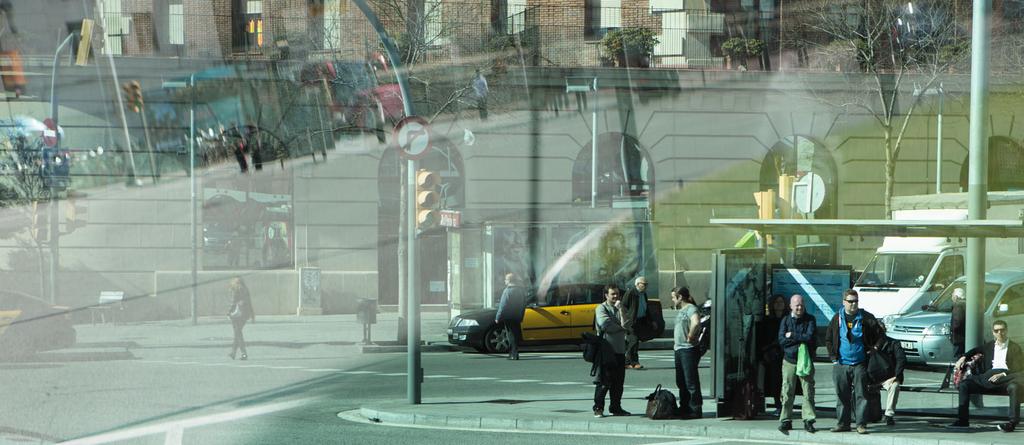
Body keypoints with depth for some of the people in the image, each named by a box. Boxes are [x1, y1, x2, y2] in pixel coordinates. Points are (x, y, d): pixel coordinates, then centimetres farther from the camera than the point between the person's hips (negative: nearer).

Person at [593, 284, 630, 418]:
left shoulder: (620, 309, 16)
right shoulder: (601, 308, -2)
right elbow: (605, 324, -17)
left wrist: (621, 309, -8)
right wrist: (620, 328, -3)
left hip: (619, 350, 6)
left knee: (618, 382, 8)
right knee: (604, 382, -7)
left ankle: (616, 407, 16)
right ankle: (598, 408, -2)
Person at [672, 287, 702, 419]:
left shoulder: (690, 309, -13)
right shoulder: (680, 310, 17)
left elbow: (696, 323, -33)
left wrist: (690, 337, -22)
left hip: (688, 349, -11)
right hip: (678, 349, 11)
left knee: (691, 381, -8)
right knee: (681, 382, 15)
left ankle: (695, 409, -6)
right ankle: (684, 409, 23)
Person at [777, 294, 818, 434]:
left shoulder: (810, 320, 3)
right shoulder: (785, 320, 7)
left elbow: (810, 337, -12)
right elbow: (781, 340, -5)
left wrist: (792, 336, -8)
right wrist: (800, 339, -10)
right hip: (789, 361, 1)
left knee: (808, 391, -3)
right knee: (787, 392, 0)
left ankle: (808, 420, 1)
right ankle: (785, 421, 5)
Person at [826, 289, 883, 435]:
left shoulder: (865, 318, -1)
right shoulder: (837, 319, 5)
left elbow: (876, 331, 7)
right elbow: (828, 339, 11)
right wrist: (833, 356, 4)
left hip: (859, 363, -2)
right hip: (841, 363, 2)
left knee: (861, 395, -4)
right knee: (842, 395, 6)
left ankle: (861, 424, -2)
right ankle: (843, 423, 14)